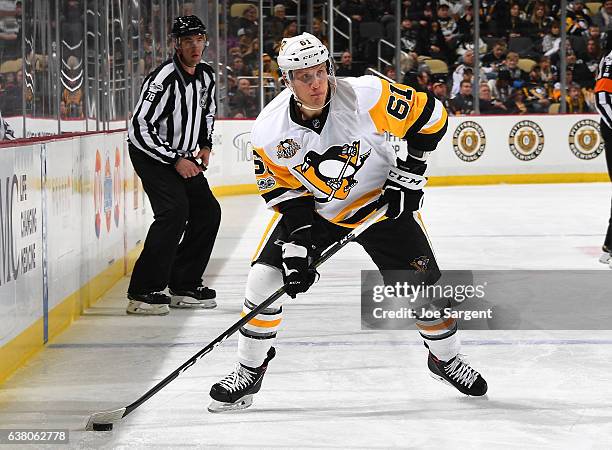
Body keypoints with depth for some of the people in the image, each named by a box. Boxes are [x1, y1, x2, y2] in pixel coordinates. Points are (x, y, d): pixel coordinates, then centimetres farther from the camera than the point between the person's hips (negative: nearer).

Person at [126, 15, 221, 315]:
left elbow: (208, 111, 23)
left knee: (208, 210, 4)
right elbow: (140, 128, -27)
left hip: (183, 156, 9)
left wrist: (205, 146, 9)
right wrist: (175, 161, -23)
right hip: (150, 154, -8)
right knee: (175, 210, -24)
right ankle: (143, 293, -22)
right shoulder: (164, 79, -25)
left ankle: (183, 286, 14)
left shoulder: (206, 76, 1)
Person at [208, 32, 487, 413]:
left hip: (379, 201, -1)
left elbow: (430, 117, -15)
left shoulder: (368, 96, -28)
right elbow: (283, 190, -8)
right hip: (312, 209, 1)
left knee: (421, 282, -6)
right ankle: (249, 373, 10)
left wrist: (409, 174, -14)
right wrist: (297, 241, -17)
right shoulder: (268, 131, -20)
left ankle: (446, 359, 21)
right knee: (265, 279, -9)